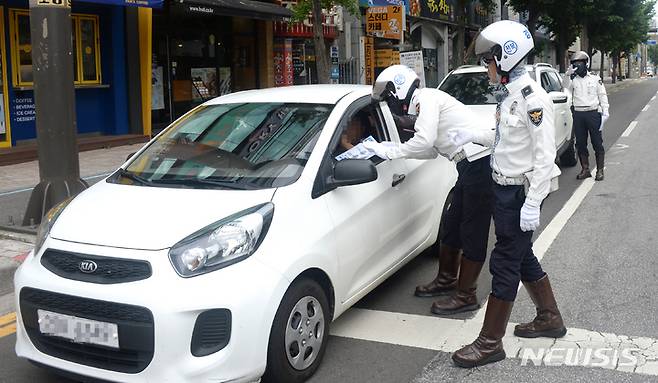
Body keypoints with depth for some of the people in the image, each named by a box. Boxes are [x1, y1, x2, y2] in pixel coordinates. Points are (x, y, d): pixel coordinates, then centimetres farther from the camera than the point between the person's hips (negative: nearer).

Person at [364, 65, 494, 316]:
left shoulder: (427, 99, -11)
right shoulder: (423, 105, 18)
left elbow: (425, 141, -22)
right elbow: (432, 150, 19)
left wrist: (389, 152, -11)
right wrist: (392, 148, 12)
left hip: (479, 164, -10)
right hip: (470, 166, 10)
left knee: (472, 232, -3)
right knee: (451, 226, 18)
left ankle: (465, 296, 5)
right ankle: (446, 279, 32)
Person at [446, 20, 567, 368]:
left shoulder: (532, 98, -19)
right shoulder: (509, 95, 9)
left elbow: (544, 155, -21)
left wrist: (532, 203, -23)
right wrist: (473, 136, 11)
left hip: (520, 192, -9)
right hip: (506, 188, 9)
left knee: (505, 264, -2)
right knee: (522, 257, 19)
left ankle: (490, 343, 7)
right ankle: (550, 319, 37)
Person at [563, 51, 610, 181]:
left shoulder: (595, 78, 6)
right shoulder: (572, 79, 8)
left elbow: (602, 96, 8)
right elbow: (566, 91, -11)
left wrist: (605, 111, 0)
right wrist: (568, 75, -22)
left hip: (593, 113, -2)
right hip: (578, 114, 2)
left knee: (597, 143, -1)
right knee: (580, 143, 6)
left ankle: (600, 170, 6)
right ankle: (585, 170, 17)